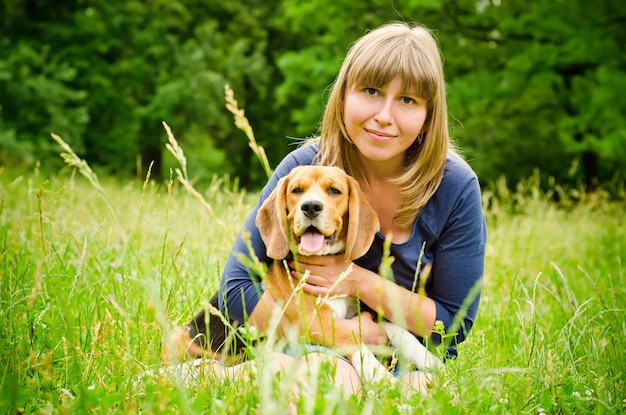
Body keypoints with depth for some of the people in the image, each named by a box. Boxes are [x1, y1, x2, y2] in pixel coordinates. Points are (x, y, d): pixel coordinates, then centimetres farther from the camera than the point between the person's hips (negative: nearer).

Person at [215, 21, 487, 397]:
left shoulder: (454, 187, -13)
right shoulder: (306, 169, -12)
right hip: (317, 349, 0)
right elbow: (236, 288, -14)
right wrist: (347, 332, -20)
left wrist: (361, 281, -20)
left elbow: (455, 324, -8)